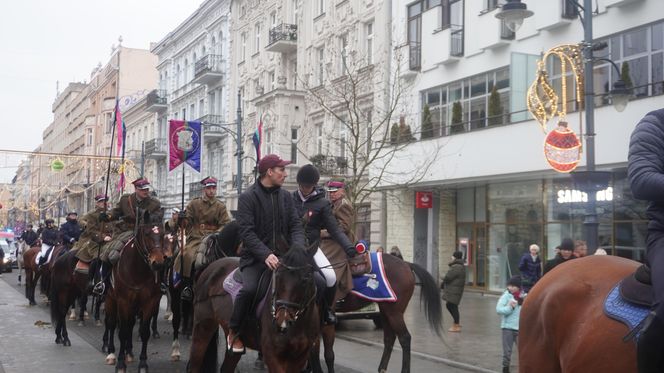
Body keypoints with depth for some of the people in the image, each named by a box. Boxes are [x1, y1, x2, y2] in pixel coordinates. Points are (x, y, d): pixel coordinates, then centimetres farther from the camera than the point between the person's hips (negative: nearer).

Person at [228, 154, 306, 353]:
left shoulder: (286, 196, 11)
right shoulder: (247, 197, -4)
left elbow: (296, 225, 6)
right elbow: (247, 231, -12)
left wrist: (297, 248, -15)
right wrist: (266, 254, -26)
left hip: (284, 255, 4)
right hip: (256, 257, -4)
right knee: (249, 289, -29)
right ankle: (234, 333, -5)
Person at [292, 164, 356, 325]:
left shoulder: (322, 203, 0)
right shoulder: (290, 199, 6)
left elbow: (334, 229, -4)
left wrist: (349, 247, -19)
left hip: (312, 247, -1)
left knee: (331, 277, -21)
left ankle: (327, 309, 5)